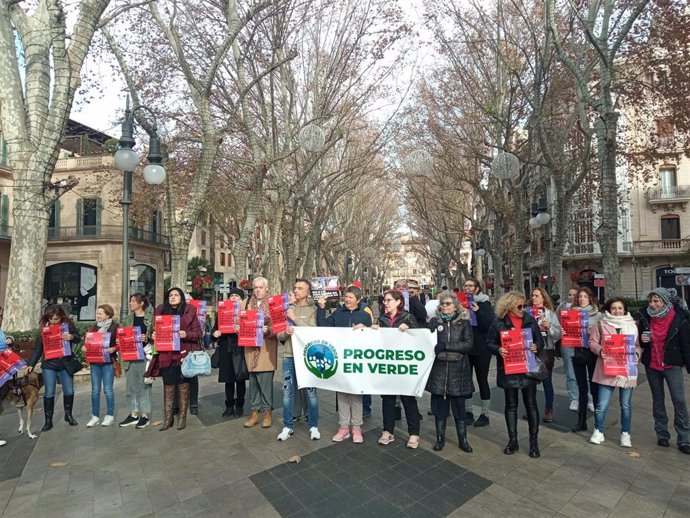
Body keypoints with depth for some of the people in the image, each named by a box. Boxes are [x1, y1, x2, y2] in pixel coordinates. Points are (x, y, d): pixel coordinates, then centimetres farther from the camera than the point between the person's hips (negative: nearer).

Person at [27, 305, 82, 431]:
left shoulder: (68, 325, -5)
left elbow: (78, 337, -7)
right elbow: (38, 348, 2)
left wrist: (71, 337, -30)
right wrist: (31, 364, -2)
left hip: (66, 364, 0)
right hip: (49, 365, 0)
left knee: (69, 391, 7)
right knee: (49, 393, 3)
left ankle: (68, 415, 26)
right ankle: (48, 421, 16)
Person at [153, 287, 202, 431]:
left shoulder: (189, 311, 0)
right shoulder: (160, 311, 9)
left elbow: (198, 332, -1)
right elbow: (155, 329, 16)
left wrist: (186, 334, -19)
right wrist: (153, 335, -5)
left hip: (184, 354, -2)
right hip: (166, 355, 2)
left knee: (184, 386, 6)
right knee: (168, 387, 8)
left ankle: (182, 417, 19)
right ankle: (167, 418, 20)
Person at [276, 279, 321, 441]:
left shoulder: (313, 309, -2)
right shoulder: (287, 309, 7)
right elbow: (279, 336, 7)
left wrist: (296, 319, -15)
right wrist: (285, 333, -15)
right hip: (289, 356, 3)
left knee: (311, 391, 5)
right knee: (288, 392, 9)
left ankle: (313, 426, 21)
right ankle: (288, 427, 23)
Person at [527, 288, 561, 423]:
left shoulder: (550, 313, 2)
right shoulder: (527, 312, 4)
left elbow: (558, 334, -1)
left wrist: (549, 327, -18)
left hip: (546, 351, -1)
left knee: (547, 381, 7)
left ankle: (549, 410, 20)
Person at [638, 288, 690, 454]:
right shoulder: (645, 317, -2)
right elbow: (638, 341, 10)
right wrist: (641, 340, -12)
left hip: (672, 365, -3)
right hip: (651, 366, 3)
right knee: (657, 400, 12)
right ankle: (662, 433, 24)